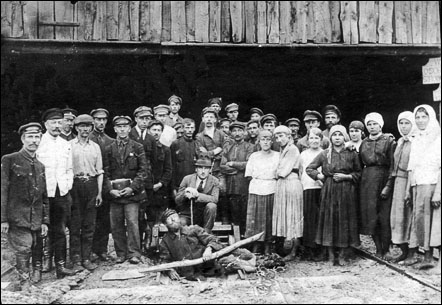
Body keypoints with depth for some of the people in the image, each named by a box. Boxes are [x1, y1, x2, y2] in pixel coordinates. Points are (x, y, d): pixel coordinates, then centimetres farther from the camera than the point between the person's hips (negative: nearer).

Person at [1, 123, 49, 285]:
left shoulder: (40, 166, 13)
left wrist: (45, 221, 10)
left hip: (37, 221, 5)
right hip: (17, 219, -5)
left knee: (37, 251, 10)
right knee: (23, 251, -8)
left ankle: (37, 282, 27)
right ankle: (25, 283, 7)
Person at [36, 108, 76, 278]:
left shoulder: (66, 145, 13)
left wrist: (68, 187, 8)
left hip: (62, 193, 4)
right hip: (43, 194, -3)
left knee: (59, 230, 5)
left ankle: (60, 264, 11)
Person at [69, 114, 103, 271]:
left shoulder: (95, 146, 12)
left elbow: (99, 171, 11)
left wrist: (99, 192, 5)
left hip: (91, 185, 3)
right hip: (75, 185, -2)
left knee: (89, 224, 5)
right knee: (75, 223, 1)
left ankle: (86, 258, 12)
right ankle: (76, 259, 9)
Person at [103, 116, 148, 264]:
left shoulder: (137, 147, 5)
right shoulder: (108, 149, 11)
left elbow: (143, 170, 0)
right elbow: (105, 172, 8)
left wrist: (132, 187, -10)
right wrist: (110, 189, -5)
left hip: (132, 191, -2)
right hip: (114, 192, 3)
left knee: (132, 222, -7)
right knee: (116, 225, 4)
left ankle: (134, 253, 3)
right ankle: (121, 253, 16)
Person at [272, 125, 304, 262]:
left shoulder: (292, 149, -11)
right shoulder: (283, 150, 17)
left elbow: (284, 171, -15)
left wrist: (278, 172, 2)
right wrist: (279, 172, 1)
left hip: (291, 184, -9)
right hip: (281, 185, 9)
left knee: (293, 217, -3)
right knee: (284, 216, 11)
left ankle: (294, 251, 4)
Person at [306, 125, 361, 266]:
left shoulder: (352, 154, 3)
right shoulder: (324, 154, 4)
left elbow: (359, 173, 4)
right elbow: (309, 168, 9)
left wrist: (346, 176, -9)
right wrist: (320, 176, -3)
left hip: (346, 192, 0)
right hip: (329, 192, 1)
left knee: (344, 220, 2)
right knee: (329, 219, 2)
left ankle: (342, 254, 14)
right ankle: (331, 254, 12)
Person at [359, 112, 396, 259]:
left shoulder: (389, 141, -1)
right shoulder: (364, 143, 13)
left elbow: (393, 165, -7)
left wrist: (388, 186, -14)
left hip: (383, 178, -4)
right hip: (367, 180, 4)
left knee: (384, 216, -3)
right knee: (370, 215, 4)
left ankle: (386, 250, 8)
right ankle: (378, 249, 14)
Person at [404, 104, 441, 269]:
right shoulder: (415, 141, 16)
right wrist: (408, 190, 11)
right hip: (416, 185, 5)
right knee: (417, 217, 4)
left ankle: (428, 256, 1)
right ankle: (412, 253, 7)